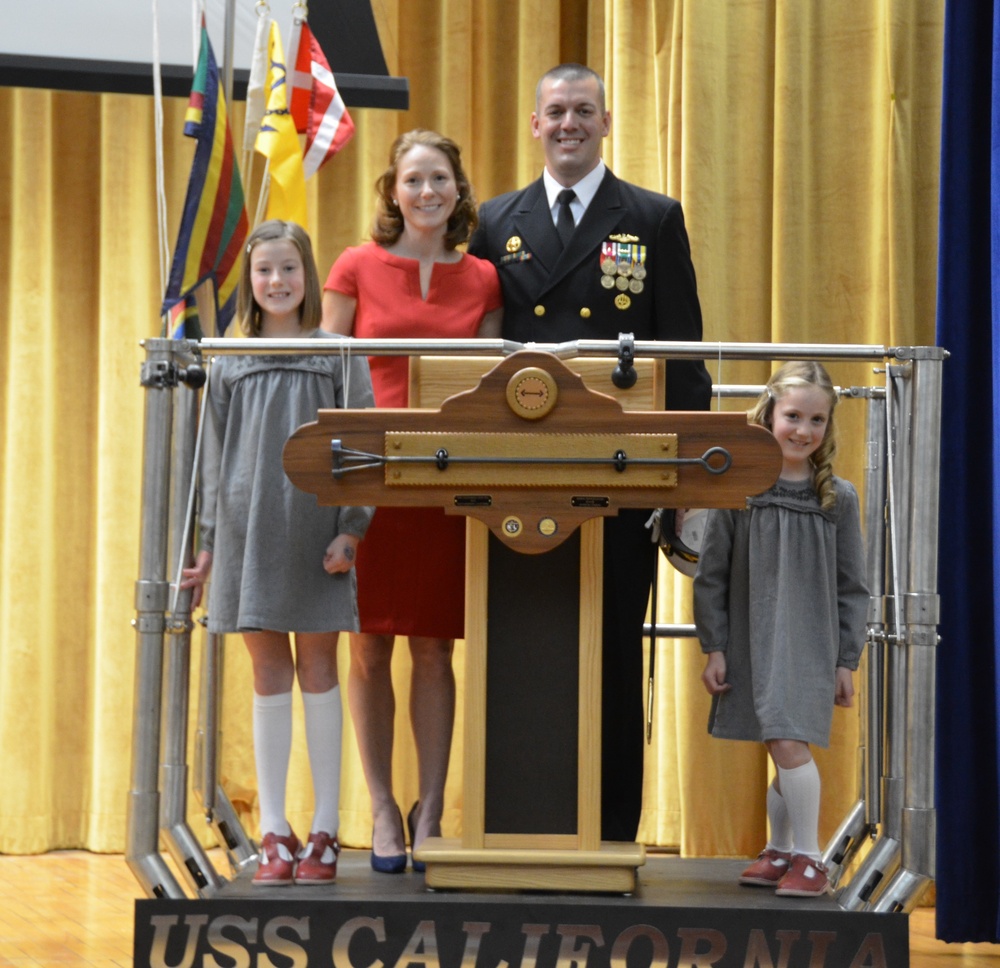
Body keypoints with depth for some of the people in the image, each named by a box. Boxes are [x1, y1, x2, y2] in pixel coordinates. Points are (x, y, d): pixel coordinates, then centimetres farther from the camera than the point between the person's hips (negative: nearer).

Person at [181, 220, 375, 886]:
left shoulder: (339, 355, 3)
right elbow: (216, 457, 11)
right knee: (269, 678, 4)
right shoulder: (231, 364, 10)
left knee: (318, 673, 1)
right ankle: (275, 834, 8)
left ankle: (325, 833, 6)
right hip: (250, 526, 2)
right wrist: (209, 545, 7)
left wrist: (351, 529, -9)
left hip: (316, 528, -2)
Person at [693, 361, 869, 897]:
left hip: (810, 646, -1)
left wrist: (846, 660, 4)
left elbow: (851, 586, 5)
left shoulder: (838, 498, 1)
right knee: (780, 751, 7)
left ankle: (809, 858, -4)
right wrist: (714, 648, 1)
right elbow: (712, 575, 3)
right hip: (750, 645, 1)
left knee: (789, 744, -14)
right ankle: (780, 851, 24)